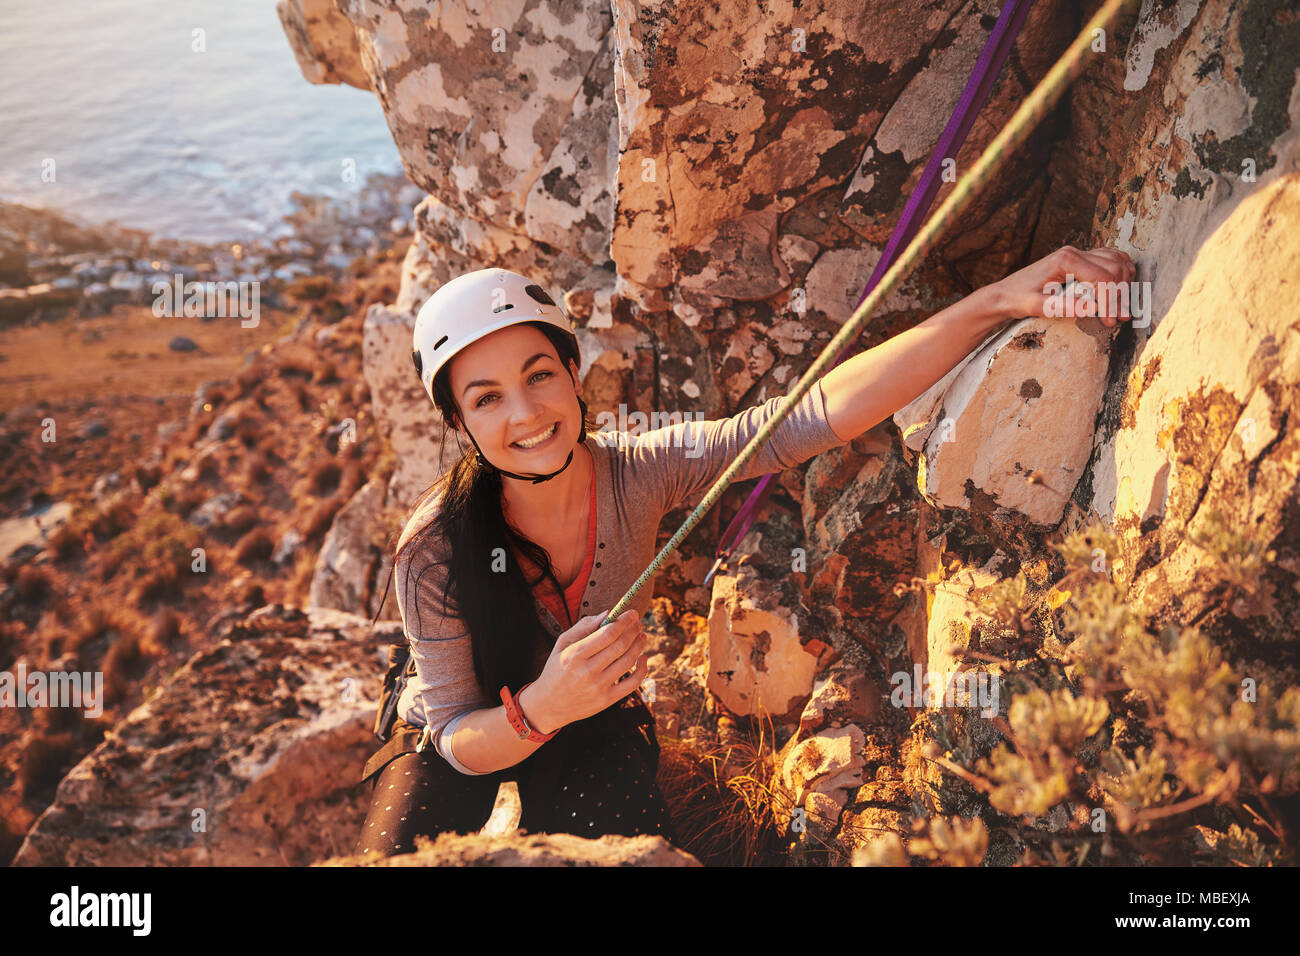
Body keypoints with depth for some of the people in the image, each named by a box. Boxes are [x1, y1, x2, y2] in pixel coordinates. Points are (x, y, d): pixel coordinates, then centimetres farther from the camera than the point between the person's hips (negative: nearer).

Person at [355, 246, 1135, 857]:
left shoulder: (639, 472, -24)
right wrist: (539, 710, -46)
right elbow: (460, 744, -22)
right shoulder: (435, 552, -29)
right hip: (467, 740, -2)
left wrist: (1000, 300, -41)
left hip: (596, 729, 2)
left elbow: (825, 413, -32)